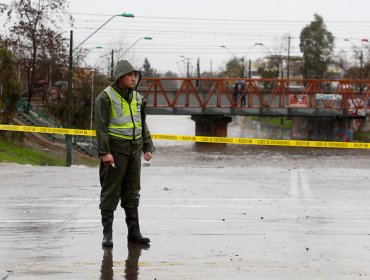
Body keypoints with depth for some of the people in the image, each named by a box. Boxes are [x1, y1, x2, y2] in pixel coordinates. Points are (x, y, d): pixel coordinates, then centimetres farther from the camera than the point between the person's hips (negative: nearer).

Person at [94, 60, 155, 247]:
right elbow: (101, 126, -13)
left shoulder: (137, 98, 13)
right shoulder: (106, 97, -8)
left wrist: (148, 148, 10)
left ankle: (134, 232, 14)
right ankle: (107, 233, 3)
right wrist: (104, 152, -20)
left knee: (132, 193, 9)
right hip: (114, 151, -6)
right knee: (111, 192, -2)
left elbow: (143, 125, 19)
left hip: (134, 150, 6)